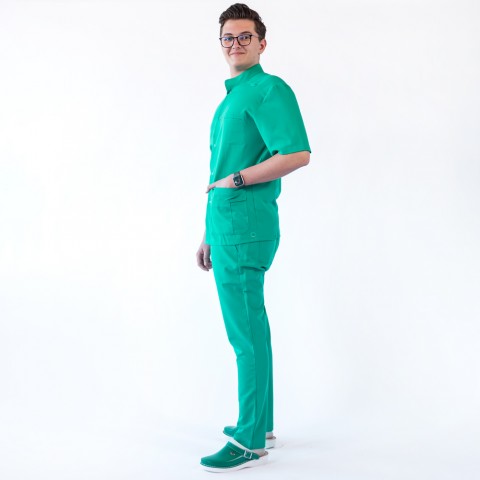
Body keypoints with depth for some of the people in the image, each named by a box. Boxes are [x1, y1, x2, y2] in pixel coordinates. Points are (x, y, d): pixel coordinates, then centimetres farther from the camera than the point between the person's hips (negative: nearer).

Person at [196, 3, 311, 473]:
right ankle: (260, 423, 26)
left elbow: (297, 154, -21)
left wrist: (235, 179, -15)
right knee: (248, 330, 15)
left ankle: (251, 442, 3)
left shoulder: (269, 89, -8)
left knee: (246, 333, -5)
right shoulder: (230, 99, 21)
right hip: (226, 228, 10)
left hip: (246, 228, -10)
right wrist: (209, 234, 22)